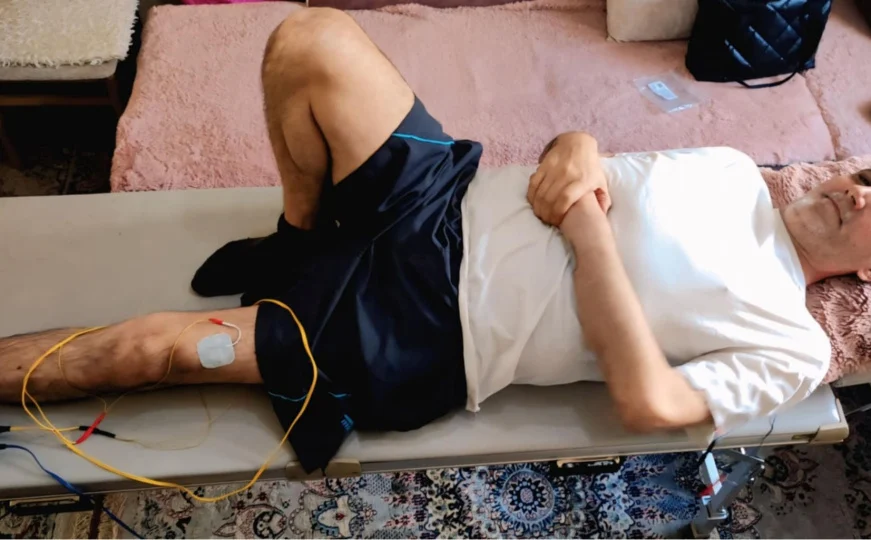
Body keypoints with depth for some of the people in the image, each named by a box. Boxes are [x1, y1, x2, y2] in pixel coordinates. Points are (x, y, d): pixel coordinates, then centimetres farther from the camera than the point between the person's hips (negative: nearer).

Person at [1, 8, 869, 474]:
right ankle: (302, 238, 8)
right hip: (447, 200, 6)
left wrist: (587, 225, -16)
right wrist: (576, 148, -7)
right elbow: (587, 155, 19)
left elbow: (646, 403, -16)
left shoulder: (794, 349, -1)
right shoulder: (733, 170, 16)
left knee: (154, 348, -11)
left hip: (429, 332, -5)